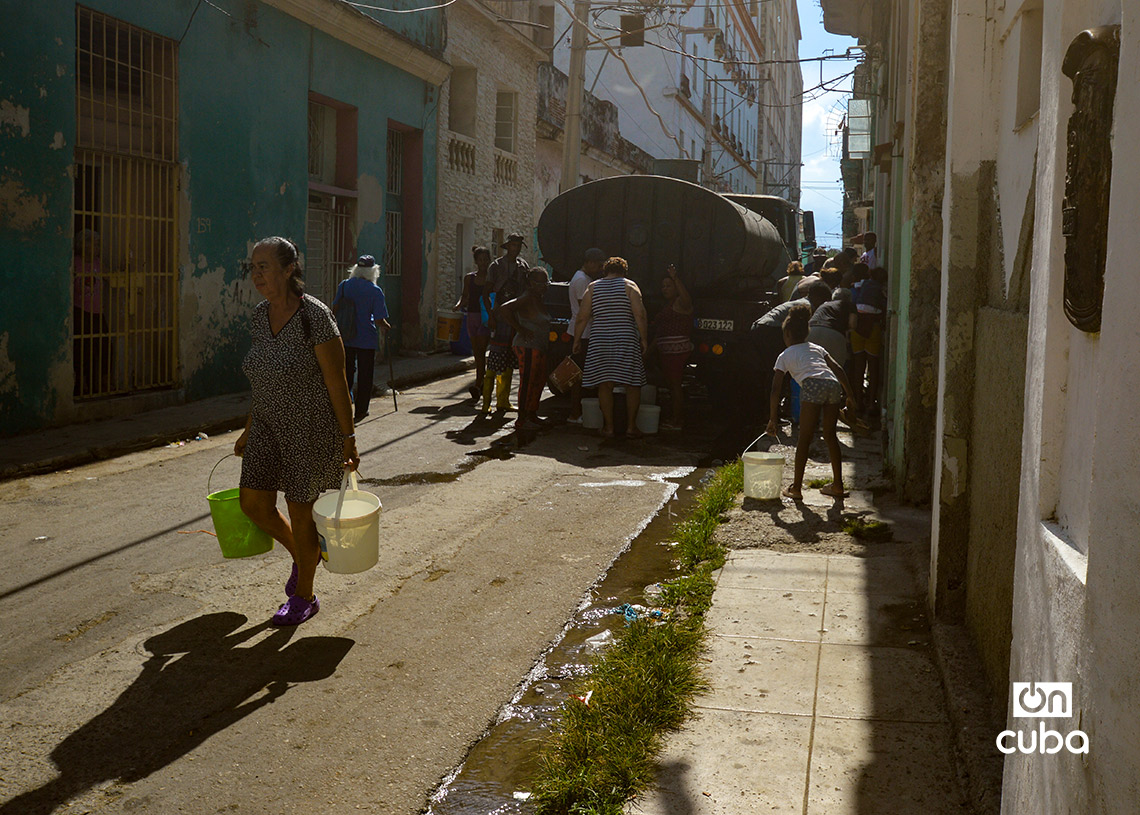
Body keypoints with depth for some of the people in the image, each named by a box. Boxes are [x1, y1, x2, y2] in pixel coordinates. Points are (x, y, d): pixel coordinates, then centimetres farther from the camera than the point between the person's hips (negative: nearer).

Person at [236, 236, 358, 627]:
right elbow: (262, 382, 13)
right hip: (269, 424, 7)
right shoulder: (260, 315, 4)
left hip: (311, 427, -7)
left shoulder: (315, 316, -19)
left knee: (300, 509, 3)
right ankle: (301, 553, 35)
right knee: (253, 503, 6)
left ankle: (304, 597, 24)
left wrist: (348, 439, -15)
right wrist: (248, 431, 17)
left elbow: (337, 382, -16)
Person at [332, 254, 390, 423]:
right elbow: (379, 320, -13)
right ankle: (360, 411, 14)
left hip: (345, 338, 4)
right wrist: (386, 328, 8)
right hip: (366, 339, -4)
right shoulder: (375, 291, -11)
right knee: (364, 375, 8)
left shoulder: (343, 286, 0)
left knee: (346, 371, 16)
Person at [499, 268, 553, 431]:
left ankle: (532, 415, 28)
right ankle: (521, 420, -3)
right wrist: (521, 330, -22)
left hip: (540, 348, 10)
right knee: (527, 383, -8)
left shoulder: (539, 299, 15)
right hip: (527, 347, -10)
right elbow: (504, 309, -26)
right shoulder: (527, 298, -14)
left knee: (539, 381, 16)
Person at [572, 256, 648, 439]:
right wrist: (644, 339, -2)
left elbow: (582, 317, 4)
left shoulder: (592, 287, 8)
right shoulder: (630, 286, 2)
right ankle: (631, 426, 7)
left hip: (600, 342, 2)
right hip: (626, 341, -2)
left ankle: (608, 427, 6)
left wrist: (577, 340, 11)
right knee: (633, 384, 7)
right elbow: (640, 315, -8)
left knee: (604, 385, 6)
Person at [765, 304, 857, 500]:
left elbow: (775, 389, 14)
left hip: (813, 386, -5)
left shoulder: (785, 355, 21)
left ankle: (796, 487, 2)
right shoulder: (817, 348, 33)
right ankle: (837, 485, 21)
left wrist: (772, 420, 15)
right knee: (830, 435, 17)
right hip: (834, 385, 5)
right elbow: (838, 369, 19)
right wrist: (850, 395, 21)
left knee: (804, 438, 1)